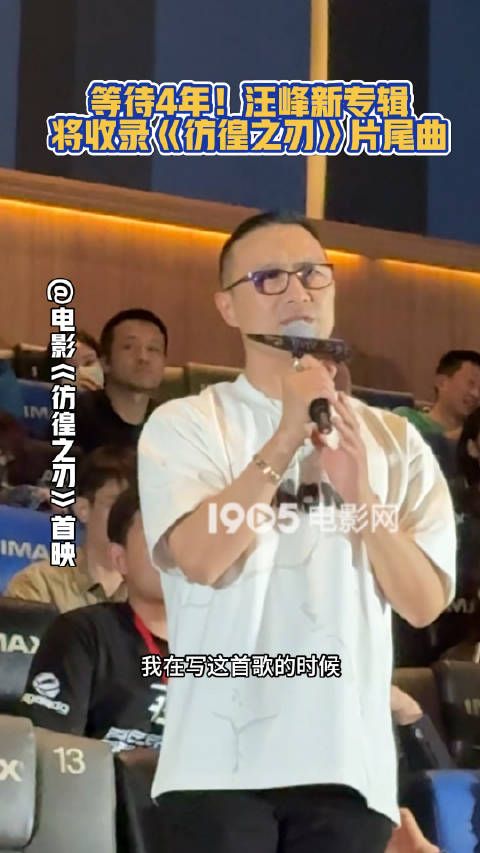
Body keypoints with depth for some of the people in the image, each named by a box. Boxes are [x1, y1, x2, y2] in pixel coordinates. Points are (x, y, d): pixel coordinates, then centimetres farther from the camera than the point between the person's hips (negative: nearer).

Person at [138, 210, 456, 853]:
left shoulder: (395, 442, 13)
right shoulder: (184, 425, 4)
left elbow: (424, 602, 4)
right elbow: (201, 557, -12)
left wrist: (359, 494, -10)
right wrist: (286, 438, -15)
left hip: (350, 763, 3)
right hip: (221, 761, -3)